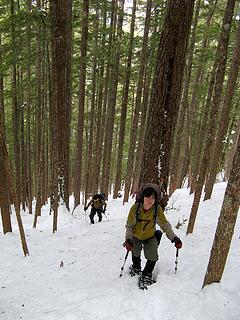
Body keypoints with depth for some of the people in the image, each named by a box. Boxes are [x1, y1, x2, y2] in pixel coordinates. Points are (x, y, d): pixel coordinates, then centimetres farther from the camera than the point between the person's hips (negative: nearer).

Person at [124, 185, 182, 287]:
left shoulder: (157, 209, -25)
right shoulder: (135, 208, -28)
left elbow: (165, 224, -13)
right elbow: (129, 225, -18)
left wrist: (174, 238, -21)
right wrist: (128, 239, -31)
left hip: (150, 237, 0)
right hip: (136, 237, 0)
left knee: (152, 257, -14)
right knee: (135, 253, 11)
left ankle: (147, 274, 14)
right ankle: (136, 267, 45)